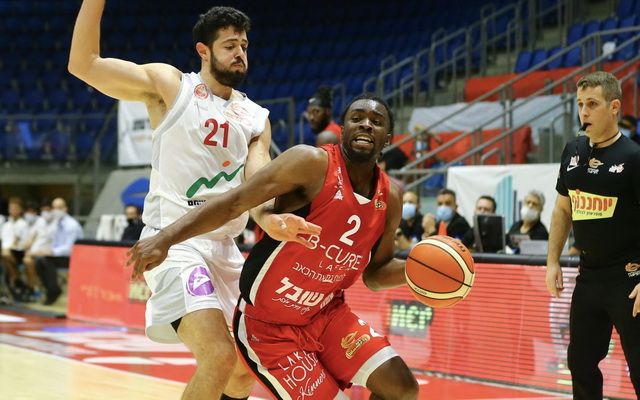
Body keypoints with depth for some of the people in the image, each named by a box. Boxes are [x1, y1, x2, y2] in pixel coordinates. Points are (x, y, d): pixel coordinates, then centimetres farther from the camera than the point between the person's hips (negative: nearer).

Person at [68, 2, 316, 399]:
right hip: (174, 242, -7)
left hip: (225, 246, 7)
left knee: (245, 368, 14)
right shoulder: (170, 86, 0)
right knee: (220, 355, -24)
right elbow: (84, 64, -9)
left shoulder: (256, 118, 13)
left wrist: (272, 220, -26)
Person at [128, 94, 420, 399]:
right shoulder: (313, 163, -19)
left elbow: (375, 274, 12)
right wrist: (166, 237, -33)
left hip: (325, 314, 6)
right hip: (268, 325, -6)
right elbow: (234, 202, -23)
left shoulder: (389, 199, 0)